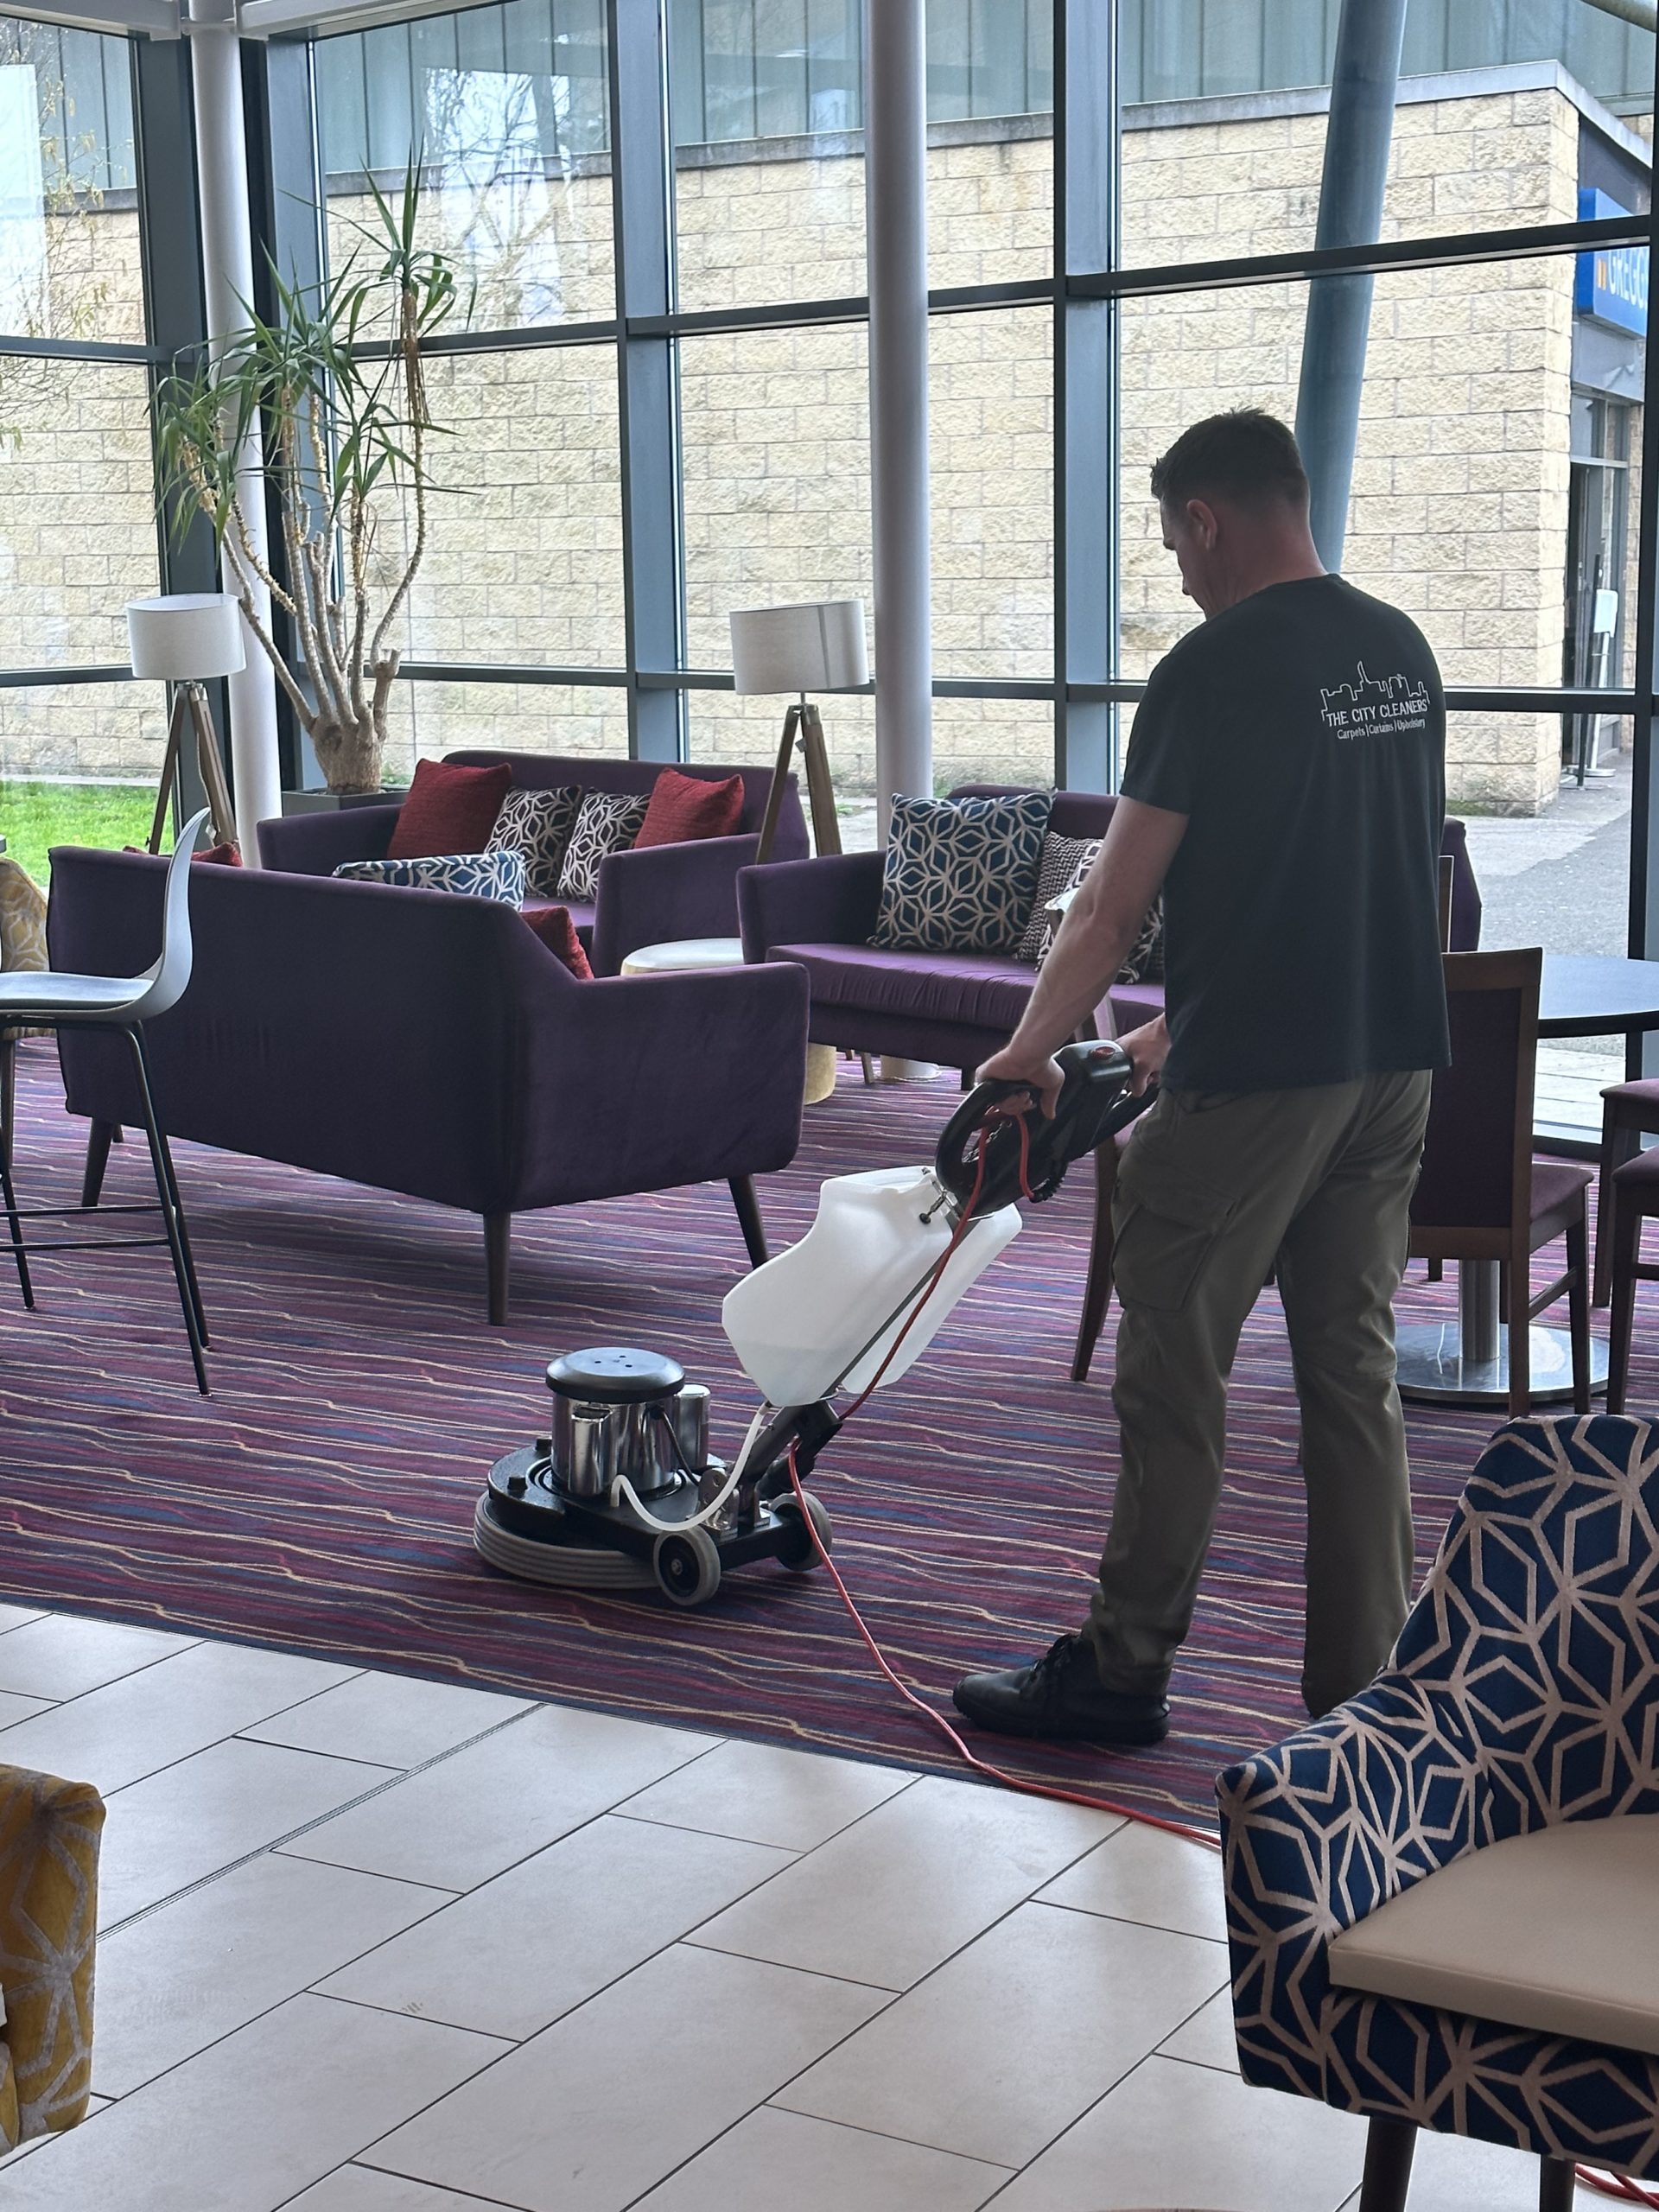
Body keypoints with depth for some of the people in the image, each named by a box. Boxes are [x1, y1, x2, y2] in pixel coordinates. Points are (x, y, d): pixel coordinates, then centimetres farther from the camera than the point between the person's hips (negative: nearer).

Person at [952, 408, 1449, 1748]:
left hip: (1251, 1082, -8)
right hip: (1395, 1063, 8)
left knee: (1175, 1381, 3)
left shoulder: (1216, 668, -12)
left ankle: (1123, 1673, 12)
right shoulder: (1401, 652, 11)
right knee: (1355, 1375, 11)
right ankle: (1364, 1691, 16)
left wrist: (1031, 1052, 3)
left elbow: (1115, 905, -11)